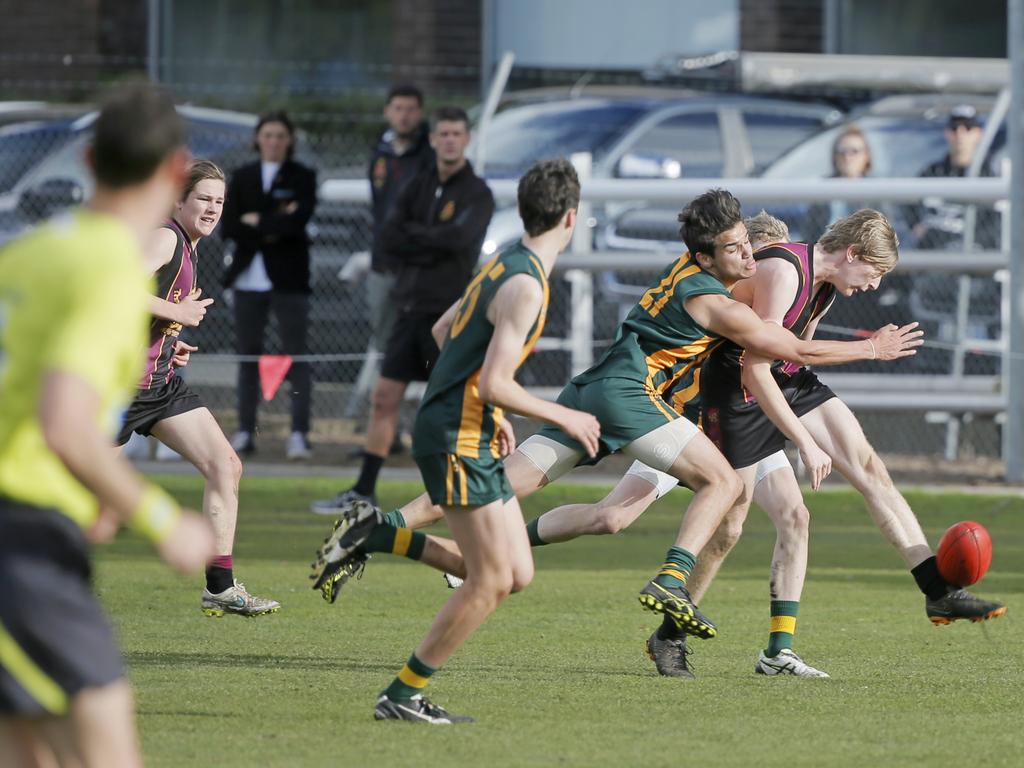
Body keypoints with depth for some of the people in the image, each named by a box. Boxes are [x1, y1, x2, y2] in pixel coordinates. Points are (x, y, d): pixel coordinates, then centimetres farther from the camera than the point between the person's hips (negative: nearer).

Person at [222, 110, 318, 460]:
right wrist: (274, 227, -10)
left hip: (288, 279, -4)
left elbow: (297, 222, -14)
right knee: (248, 356, 7)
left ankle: (299, 434, -11)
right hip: (248, 278, 4)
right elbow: (229, 226, -1)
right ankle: (245, 432, 11)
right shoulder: (242, 178, 11)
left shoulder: (303, 177, 2)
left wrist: (257, 222, -6)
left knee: (296, 357, -7)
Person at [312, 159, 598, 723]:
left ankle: (376, 533, 11)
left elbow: (443, 330, 25)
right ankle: (403, 696, 1)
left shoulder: (505, 265, 12)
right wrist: (563, 418, -10)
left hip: (471, 437, 9)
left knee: (516, 574, 7)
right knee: (492, 580, -7)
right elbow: (494, 384, -23)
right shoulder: (526, 286, -18)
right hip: (456, 439, -9)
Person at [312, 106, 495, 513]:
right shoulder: (419, 186, 11)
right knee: (385, 398, 6)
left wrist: (412, 232, -8)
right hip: (411, 307, 6)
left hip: (449, 312, -6)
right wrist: (433, 246, -13)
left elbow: (457, 238, -21)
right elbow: (389, 236, 0)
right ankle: (364, 491, 12)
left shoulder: (477, 193, -5)